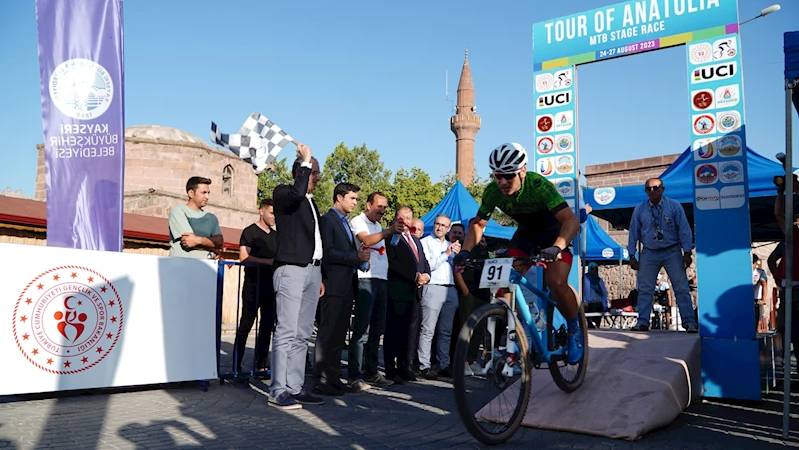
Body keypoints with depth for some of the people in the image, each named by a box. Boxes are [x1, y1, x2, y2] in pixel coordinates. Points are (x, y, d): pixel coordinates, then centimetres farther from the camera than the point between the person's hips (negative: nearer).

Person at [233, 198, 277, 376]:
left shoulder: (276, 235, 18)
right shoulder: (250, 232, -2)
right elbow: (244, 257, -13)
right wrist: (269, 262, -19)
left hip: (271, 286, 7)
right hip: (253, 285, -6)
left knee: (267, 326, 6)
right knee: (245, 325, -4)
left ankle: (261, 366, 12)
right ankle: (237, 366, 1)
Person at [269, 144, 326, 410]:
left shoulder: (311, 202, 23)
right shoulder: (283, 193, 0)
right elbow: (297, 193, -26)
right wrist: (306, 161, -14)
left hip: (312, 269, 8)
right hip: (291, 269, -8)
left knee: (302, 335, 7)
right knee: (286, 332, -10)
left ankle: (295, 388, 12)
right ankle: (278, 392, -7)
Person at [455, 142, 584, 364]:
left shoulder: (538, 185, -34)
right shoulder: (492, 192, -20)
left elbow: (571, 219, -41)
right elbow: (478, 224, -7)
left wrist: (556, 248, -58)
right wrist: (465, 250, -25)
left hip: (554, 232, -4)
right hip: (526, 233, 5)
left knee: (556, 282, -24)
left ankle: (575, 329, 2)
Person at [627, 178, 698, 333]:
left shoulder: (674, 206, -2)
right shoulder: (639, 210, 3)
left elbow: (684, 229, -2)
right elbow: (633, 233, 7)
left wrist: (687, 252, -7)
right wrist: (632, 256, 4)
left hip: (672, 252, -1)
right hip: (649, 253, 2)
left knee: (681, 288, -4)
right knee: (645, 289, 0)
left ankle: (689, 323, 0)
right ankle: (643, 323, 6)